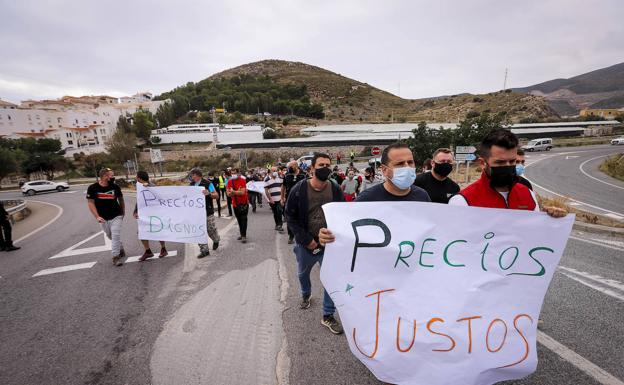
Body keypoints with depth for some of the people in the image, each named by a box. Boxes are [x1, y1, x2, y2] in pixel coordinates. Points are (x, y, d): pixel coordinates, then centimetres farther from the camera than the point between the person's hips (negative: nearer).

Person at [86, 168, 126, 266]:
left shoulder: (115, 187, -6)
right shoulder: (93, 188, -9)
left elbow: (121, 200, 8)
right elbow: (90, 203, -6)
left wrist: (123, 213, 12)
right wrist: (97, 216, -15)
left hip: (116, 216, -1)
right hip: (104, 218, 2)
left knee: (116, 236, -8)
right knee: (110, 236, 16)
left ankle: (116, 257, 0)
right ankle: (120, 249, 37)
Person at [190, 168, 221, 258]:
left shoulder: (207, 184, -10)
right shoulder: (191, 185, 7)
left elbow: (217, 196, -10)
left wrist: (209, 194, -29)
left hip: (207, 211, -5)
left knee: (211, 229, 6)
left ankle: (216, 240, 38)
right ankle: (204, 250, 14)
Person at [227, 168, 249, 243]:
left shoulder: (242, 181, -12)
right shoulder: (230, 182, 1)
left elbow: (242, 192, -20)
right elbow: (228, 194, -4)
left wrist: (233, 192, -17)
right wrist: (238, 192, -18)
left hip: (244, 203, -5)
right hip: (235, 204, 5)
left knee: (243, 220, -5)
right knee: (239, 220, 12)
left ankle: (244, 236, -3)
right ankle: (242, 234, 23)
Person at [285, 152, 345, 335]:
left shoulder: (335, 190, -8)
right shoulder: (299, 189, -13)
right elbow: (290, 217, -9)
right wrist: (306, 239, -16)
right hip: (305, 244, 1)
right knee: (303, 274, 24)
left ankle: (328, 316, 24)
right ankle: (306, 295, 57)